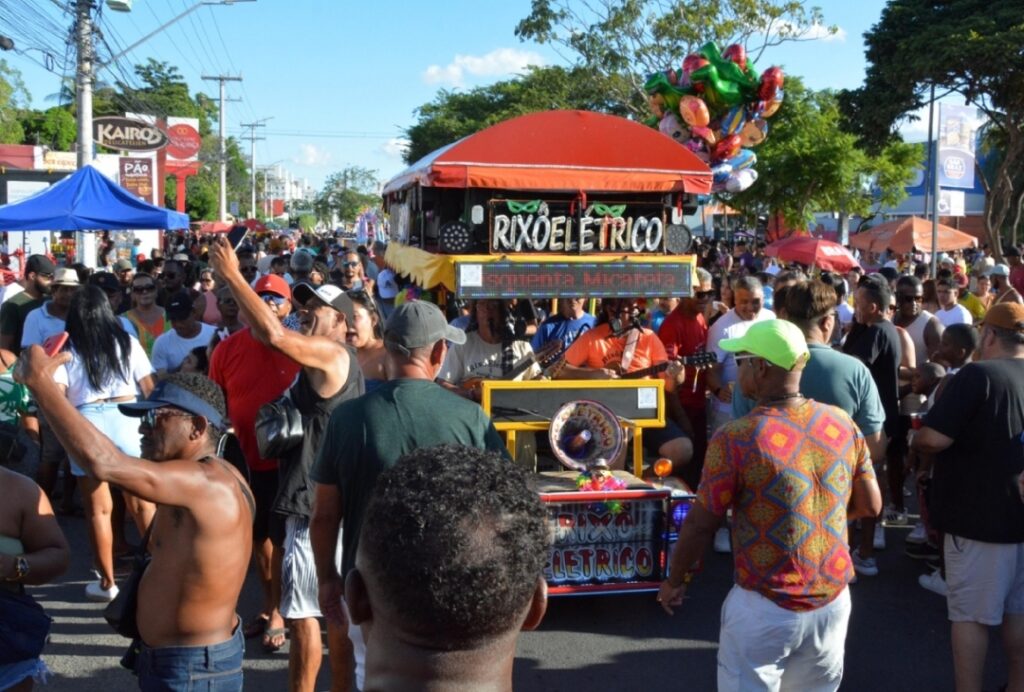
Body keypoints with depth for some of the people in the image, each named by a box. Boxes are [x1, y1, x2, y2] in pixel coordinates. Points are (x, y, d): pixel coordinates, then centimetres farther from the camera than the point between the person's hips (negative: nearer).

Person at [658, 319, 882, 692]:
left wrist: (674, 581, 4)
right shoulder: (842, 423, -5)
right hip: (833, 599, 5)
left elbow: (701, 524, -12)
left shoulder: (736, 438, -19)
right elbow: (870, 505, 5)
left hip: (766, 607, -4)